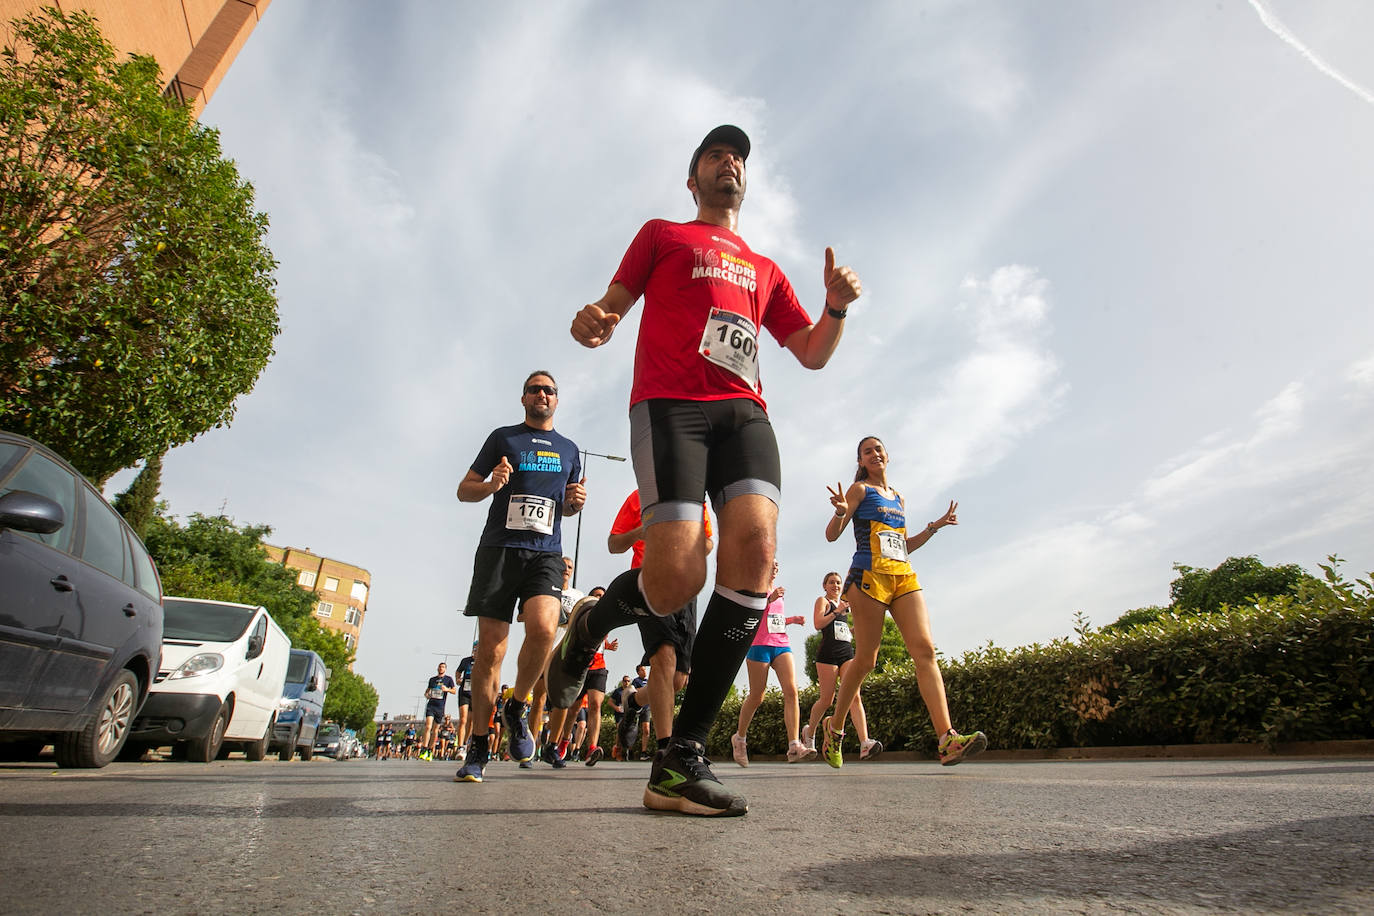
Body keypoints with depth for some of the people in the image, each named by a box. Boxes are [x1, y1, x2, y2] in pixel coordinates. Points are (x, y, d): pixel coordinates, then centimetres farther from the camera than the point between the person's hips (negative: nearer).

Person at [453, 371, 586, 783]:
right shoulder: (502, 437, 13)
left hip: (546, 553, 1)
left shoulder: (568, 449, 20)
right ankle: (477, 746, 13)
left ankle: (517, 709, 3)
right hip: (499, 549, -1)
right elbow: (464, 490, 12)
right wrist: (491, 484, -10)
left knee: (543, 629, -24)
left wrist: (576, 500, 4)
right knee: (490, 649, -2)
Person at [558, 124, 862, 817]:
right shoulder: (661, 235, 25)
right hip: (668, 402, -3)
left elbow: (812, 354, 27)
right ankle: (591, 624, 15)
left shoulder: (765, 270, 32)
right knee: (677, 578, -23)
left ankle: (681, 759, -15)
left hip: (743, 409, 4)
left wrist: (837, 306, 7)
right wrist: (591, 322, -11)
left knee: (757, 546, -24)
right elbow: (614, 304, 14)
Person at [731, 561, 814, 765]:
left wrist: (792, 620, 13)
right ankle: (739, 737, 24)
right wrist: (770, 599, -20)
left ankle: (794, 746, -18)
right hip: (759, 645, -6)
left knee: (791, 691, -13)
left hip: (782, 644, 6)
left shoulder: (777, 592, 22)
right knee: (756, 697, 1)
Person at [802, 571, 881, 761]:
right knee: (826, 700, 1)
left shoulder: (845, 604, 24)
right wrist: (837, 611, -14)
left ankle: (865, 744, -24)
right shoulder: (822, 601, 6)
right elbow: (818, 624, -10)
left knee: (854, 697, -12)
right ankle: (809, 731, 26)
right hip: (828, 654, -5)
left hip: (847, 653, 5)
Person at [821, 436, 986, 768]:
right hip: (869, 575, -6)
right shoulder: (860, 489, 6)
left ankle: (948, 740, -20)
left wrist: (935, 526, 21)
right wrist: (840, 512, -22)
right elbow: (831, 535, -2)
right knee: (865, 660, -4)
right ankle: (834, 727, 15)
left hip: (904, 576, 6)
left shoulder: (899, 498, 24)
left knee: (925, 649, -12)